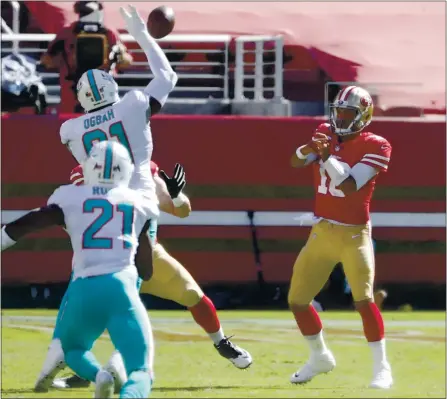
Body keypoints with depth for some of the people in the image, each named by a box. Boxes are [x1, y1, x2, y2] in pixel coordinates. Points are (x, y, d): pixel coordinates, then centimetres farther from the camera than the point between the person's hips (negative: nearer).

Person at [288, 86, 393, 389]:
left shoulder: (375, 146, -10)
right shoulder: (326, 134, 6)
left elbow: (350, 187, -21)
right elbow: (296, 162, -9)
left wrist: (327, 157, -32)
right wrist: (309, 149, -30)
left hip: (354, 234, -6)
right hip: (322, 231, 6)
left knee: (364, 299, -20)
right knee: (297, 300, 9)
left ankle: (382, 367, -13)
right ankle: (320, 357, 30)